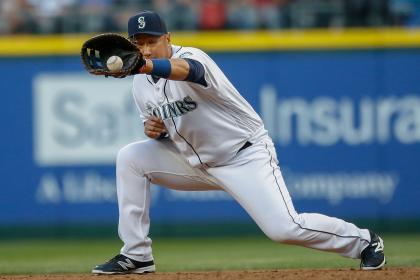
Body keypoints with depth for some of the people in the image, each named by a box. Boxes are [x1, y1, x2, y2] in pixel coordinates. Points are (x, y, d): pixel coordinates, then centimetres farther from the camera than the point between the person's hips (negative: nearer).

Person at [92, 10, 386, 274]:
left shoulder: (191, 56, -22)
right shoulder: (141, 83, 1)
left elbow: (184, 69, -49)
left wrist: (147, 65, -71)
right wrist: (153, 129, -8)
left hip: (245, 156, -7)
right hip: (196, 162, 7)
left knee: (283, 228, -21)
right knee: (131, 158, -6)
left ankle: (364, 241, 3)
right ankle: (136, 256, -1)